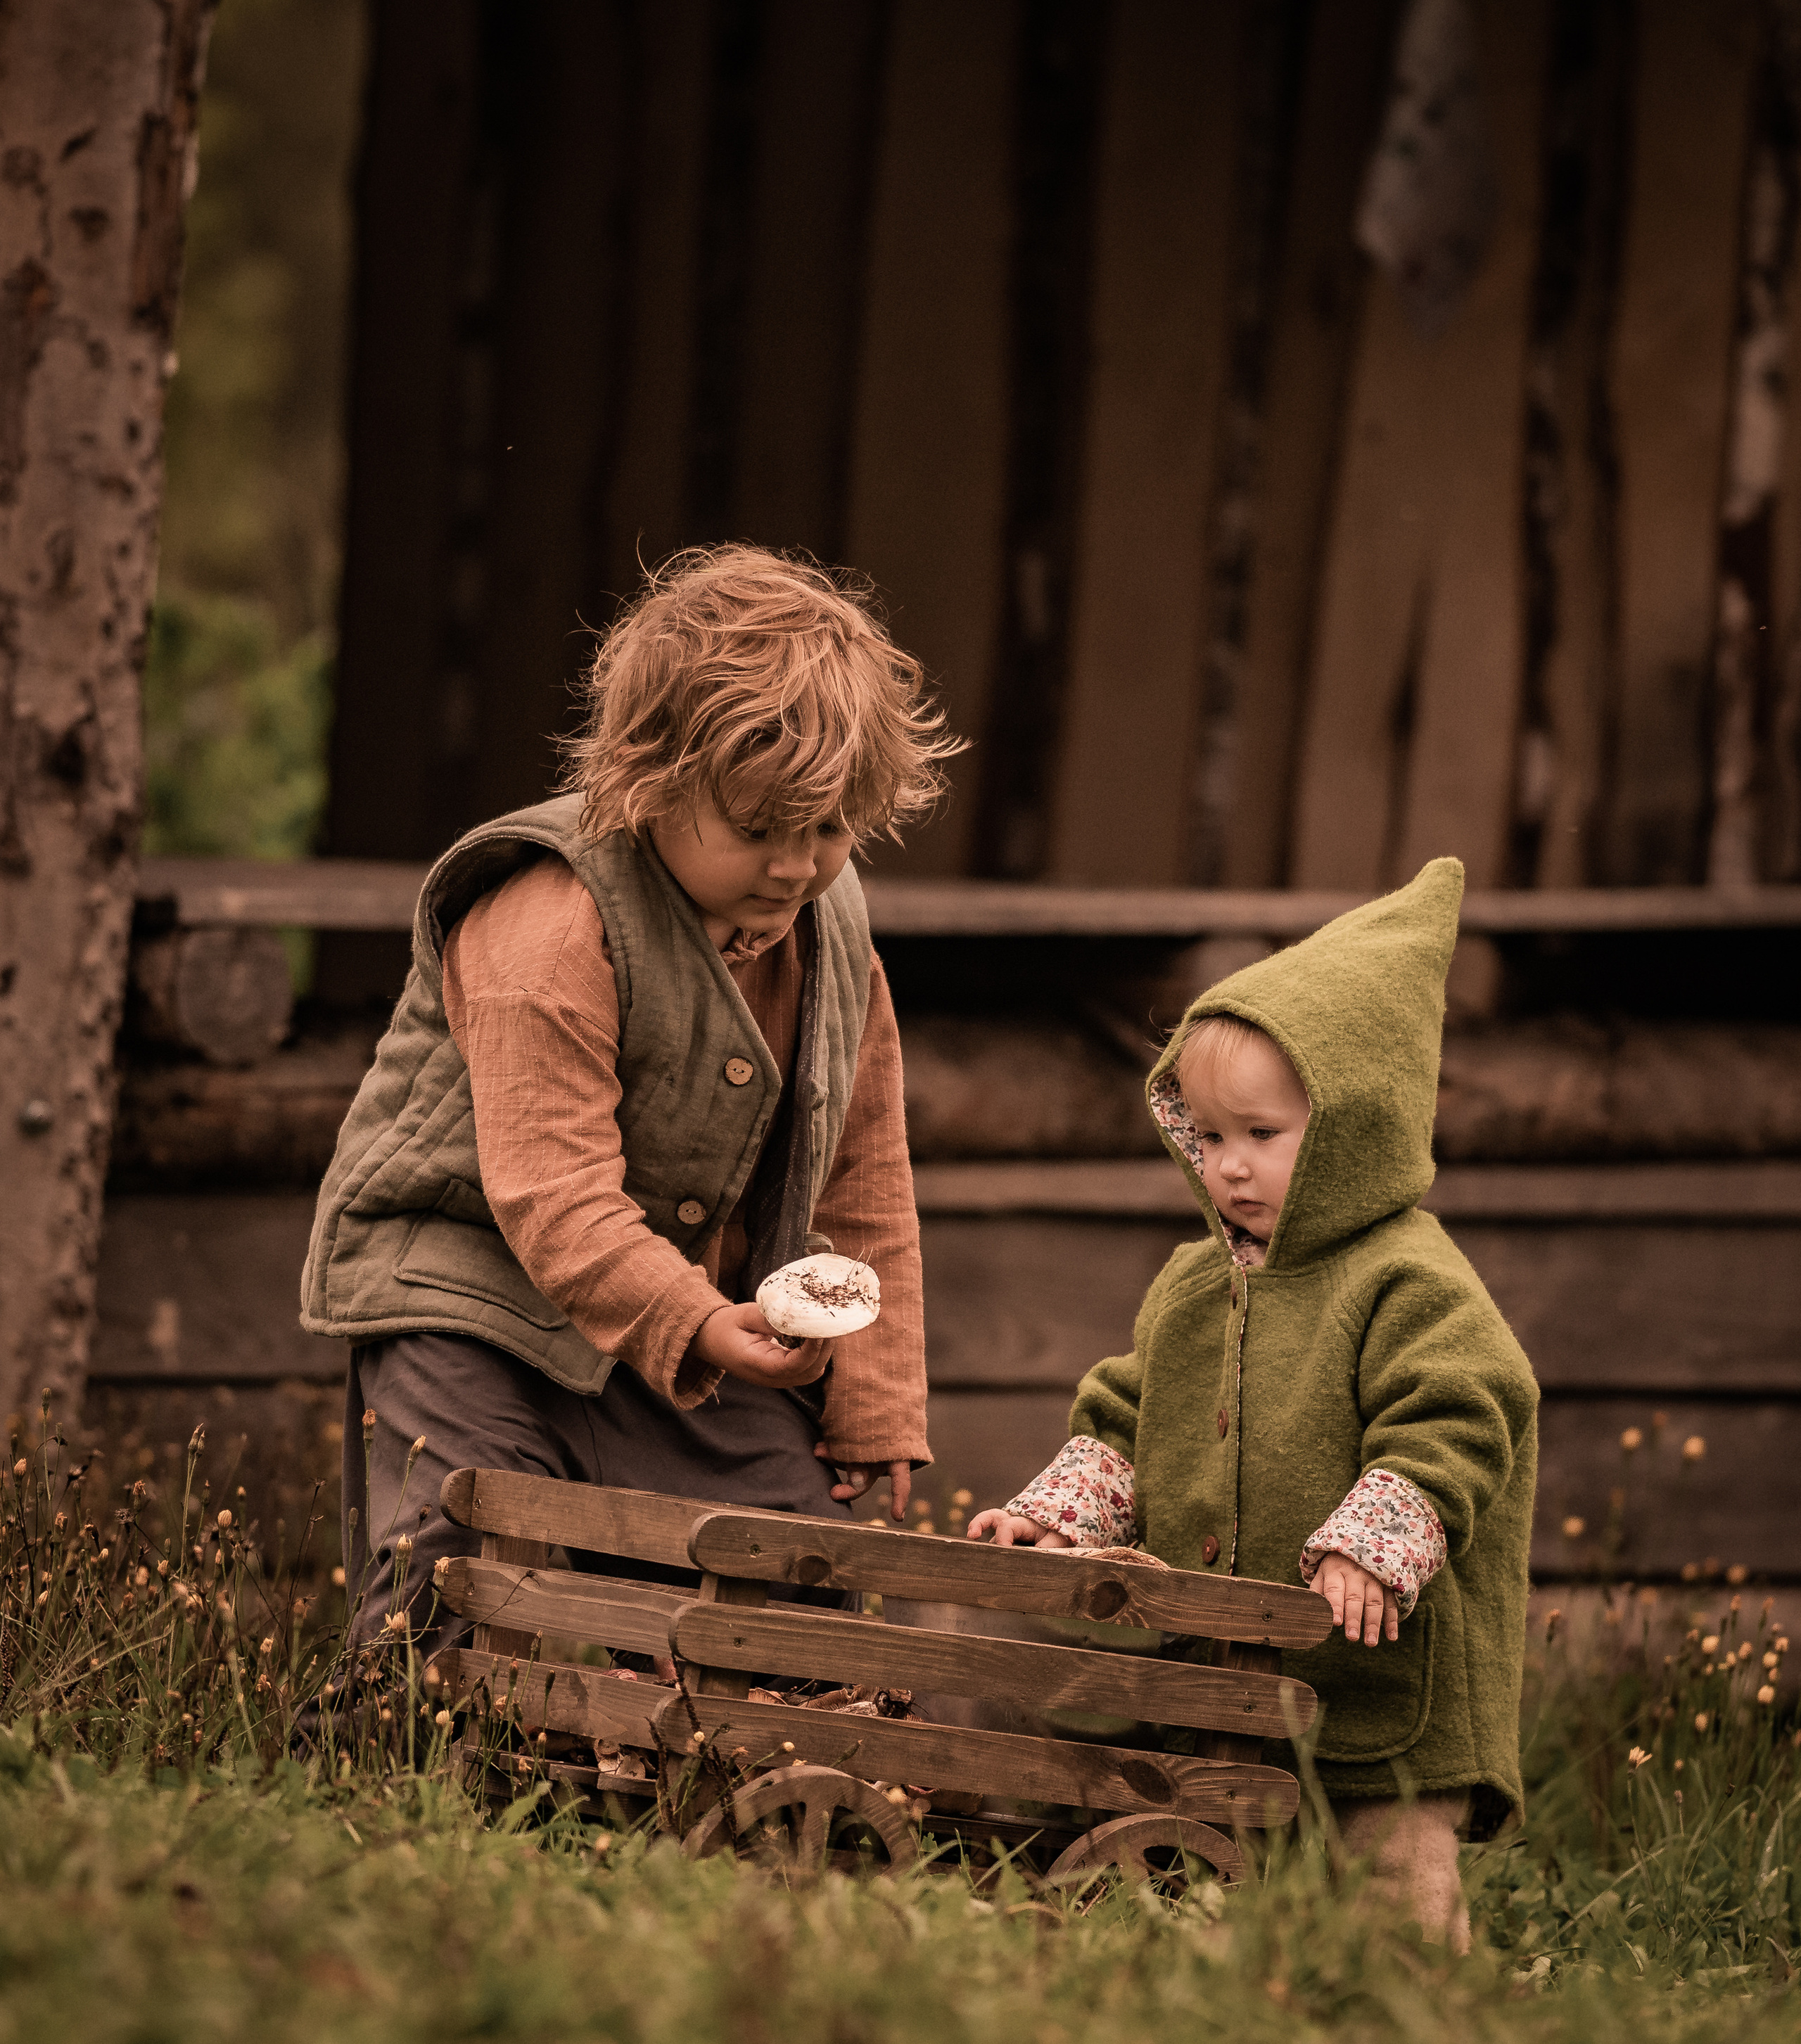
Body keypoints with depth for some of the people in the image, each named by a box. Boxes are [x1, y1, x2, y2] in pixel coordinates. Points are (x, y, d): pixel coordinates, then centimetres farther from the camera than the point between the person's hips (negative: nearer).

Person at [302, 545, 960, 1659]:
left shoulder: (833, 925, 1)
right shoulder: (548, 929, -23)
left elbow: (864, 1181, 10)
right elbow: (552, 1192, -29)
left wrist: (876, 1411, 10)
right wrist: (690, 1325, -42)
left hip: (718, 1321, 6)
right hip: (477, 1294, -6)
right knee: (457, 1633, -19)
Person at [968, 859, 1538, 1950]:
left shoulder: (1412, 1287, -8)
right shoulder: (1190, 1288, 15)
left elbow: (1445, 1441, -16)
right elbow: (1124, 1428, 22)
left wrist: (1368, 1550, -28)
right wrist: (1055, 1514, 6)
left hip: (1377, 1699, -7)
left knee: (1397, 1896, -5)